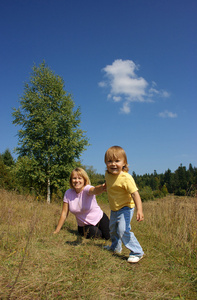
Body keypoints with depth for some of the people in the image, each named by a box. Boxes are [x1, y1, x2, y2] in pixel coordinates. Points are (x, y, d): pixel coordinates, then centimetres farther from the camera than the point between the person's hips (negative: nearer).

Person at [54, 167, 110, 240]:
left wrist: (102, 187, -70)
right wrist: (56, 231, -8)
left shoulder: (87, 189, -21)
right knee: (92, 232, -26)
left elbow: (95, 190, -47)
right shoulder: (68, 193, -11)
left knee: (108, 236, -13)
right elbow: (64, 213, -7)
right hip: (84, 225, 2)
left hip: (99, 219, -1)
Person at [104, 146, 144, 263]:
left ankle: (137, 252, -3)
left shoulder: (126, 178, -30)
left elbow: (135, 194, -36)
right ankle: (116, 247, 50)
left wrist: (140, 210, -44)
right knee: (112, 228, 24)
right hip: (114, 209, 8)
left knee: (123, 230, -21)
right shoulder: (107, 174, -9)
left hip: (125, 208, -8)